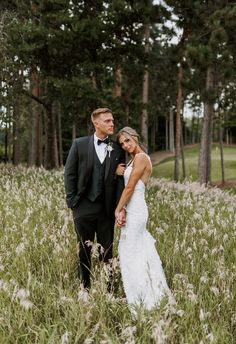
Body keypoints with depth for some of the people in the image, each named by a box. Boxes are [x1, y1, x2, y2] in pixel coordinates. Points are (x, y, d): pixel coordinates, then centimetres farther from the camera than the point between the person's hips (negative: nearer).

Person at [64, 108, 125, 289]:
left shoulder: (117, 149, 3)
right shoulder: (80, 144, -1)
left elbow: (121, 177, 3)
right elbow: (69, 173, 1)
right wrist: (72, 200, -4)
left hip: (106, 208, 1)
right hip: (84, 206, -1)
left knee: (106, 251, 8)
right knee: (84, 249, 10)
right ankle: (85, 287, 23)